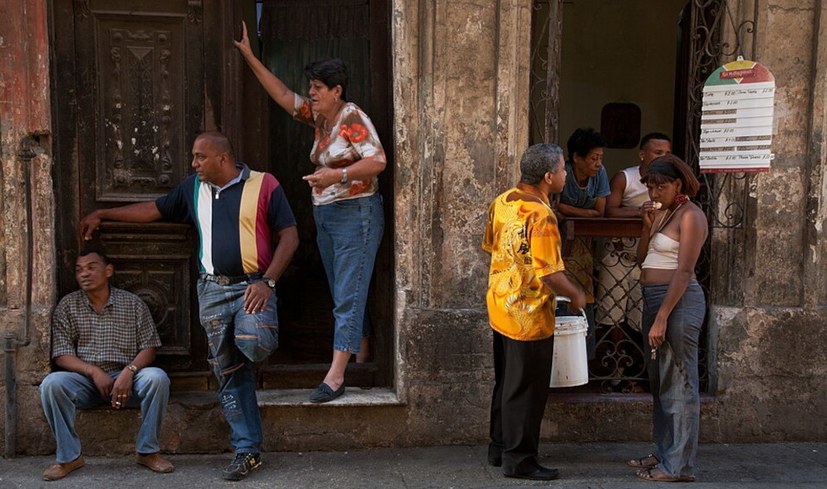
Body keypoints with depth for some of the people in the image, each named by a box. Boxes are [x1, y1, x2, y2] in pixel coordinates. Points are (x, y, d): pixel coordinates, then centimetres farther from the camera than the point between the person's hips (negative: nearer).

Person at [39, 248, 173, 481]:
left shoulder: (132, 303, 3)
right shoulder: (67, 306, 5)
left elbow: (148, 347, 1)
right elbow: (61, 355, -2)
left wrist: (129, 371, -19)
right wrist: (94, 371, -18)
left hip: (125, 377, 0)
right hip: (84, 380, 1)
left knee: (157, 377, -29)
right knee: (51, 383, -29)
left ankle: (147, 451, -13)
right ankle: (69, 456, -12)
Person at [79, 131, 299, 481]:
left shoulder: (263, 184, -2)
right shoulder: (193, 188, 14)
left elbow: (289, 236, -4)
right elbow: (154, 209, 24)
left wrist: (267, 281, -12)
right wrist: (102, 214, 25)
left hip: (253, 285, -4)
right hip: (213, 290, 4)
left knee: (252, 343, -31)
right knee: (229, 373, 4)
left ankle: (258, 329, 7)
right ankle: (247, 450, 13)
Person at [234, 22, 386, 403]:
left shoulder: (352, 118, -11)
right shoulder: (318, 117, 12)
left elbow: (377, 161, -19)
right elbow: (282, 95, 17)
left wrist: (338, 175, -27)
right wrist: (249, 56, 15)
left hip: (355, 214, -9)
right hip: (325, 215, 9)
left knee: (347, 297, -7)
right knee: (345, 295, 14)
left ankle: (335, 375, -7)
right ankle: (362, 362, 27)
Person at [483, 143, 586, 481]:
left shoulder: (501, 202, 3)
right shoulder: (540, 215, -23)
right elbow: (551, 274, -24)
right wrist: (577, 295, -6)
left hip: (500, 307, 9)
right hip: (529, 316, -9)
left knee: (505, 383, 20)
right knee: (526, 391, 5)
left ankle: (499, 449, 32)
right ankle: (519, 460, 18)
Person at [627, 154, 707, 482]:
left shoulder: (690, 215, -10)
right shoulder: (661, 212, 15)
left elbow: (684, 271, -18)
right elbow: (642, 258, 13)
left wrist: (662, 317, -22)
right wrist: (647, 224, 0)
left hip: (678, 300, -9)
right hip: (653, 298, 9)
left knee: (678, 383, -3)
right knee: (659, 380, 15)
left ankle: (679, 465, 5)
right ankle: (664, 452, 27)